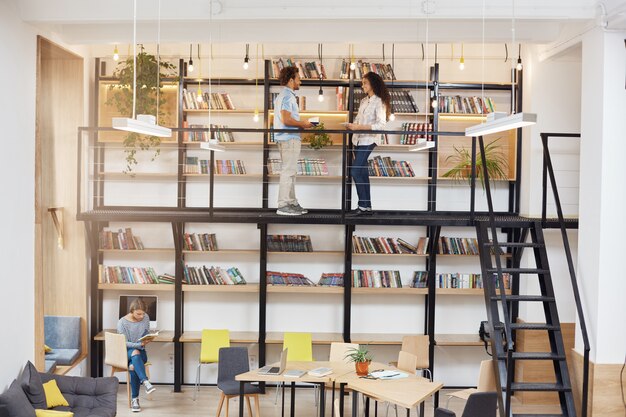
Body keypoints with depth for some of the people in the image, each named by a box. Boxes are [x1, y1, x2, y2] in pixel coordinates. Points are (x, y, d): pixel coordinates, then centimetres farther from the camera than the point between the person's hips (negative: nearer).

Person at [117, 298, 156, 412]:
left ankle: (135, 399, -23)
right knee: (135, 352, -39)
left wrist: (148, 339, -13)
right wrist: (140, 344, -27)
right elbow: (125, 343, -12)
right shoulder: (122, 322, -11)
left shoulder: (145, 318, -1)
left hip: (140, 352, 2)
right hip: (126, 352, -2)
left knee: (133, 367, -32)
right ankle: (145, 382, -46)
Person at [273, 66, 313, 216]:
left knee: (290, 172, 13)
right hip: (289, 139, -11)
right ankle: (283, 206, -7)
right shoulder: (288, 96, -14)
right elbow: (286, 120, -22)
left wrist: (301, 124, 16)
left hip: (288, 138, 11)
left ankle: (292, 203, 19)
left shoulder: (284, 95, 19)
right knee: (288, 172, -8)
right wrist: (303, 124, -10)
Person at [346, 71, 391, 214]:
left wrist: (359, 127, -23)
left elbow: (381, 124, -18)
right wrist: (352, 125, -1)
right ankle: (366, 207, 13)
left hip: (368, 140, -7)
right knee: (362, 173, 8)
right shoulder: (363, 101, 15)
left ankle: (363, 205, -7)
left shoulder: (379, 102, -9)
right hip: (358, 140, 7)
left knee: (355, 171, -13)